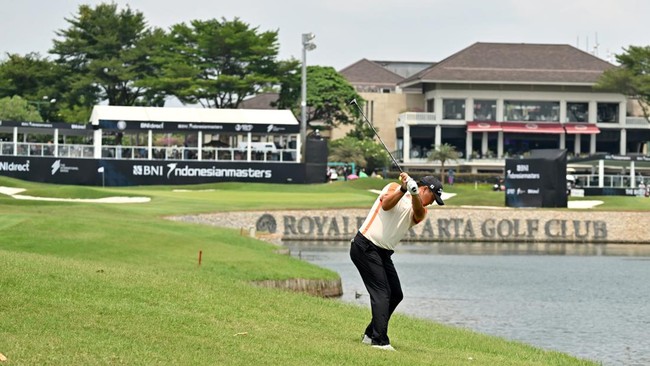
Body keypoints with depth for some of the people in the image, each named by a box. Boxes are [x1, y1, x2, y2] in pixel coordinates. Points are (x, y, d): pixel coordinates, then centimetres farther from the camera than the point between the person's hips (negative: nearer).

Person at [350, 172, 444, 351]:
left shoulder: (420, 211, 10)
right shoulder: (394, 188, -2)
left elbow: (418, 213, -16)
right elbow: (386, 204, -23)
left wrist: (414, 193, -36)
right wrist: (403, 189, -36)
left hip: (383, 254, 8)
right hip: (365, 247, -8)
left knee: (396, 295, 11)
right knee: (381, 294, -15)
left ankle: (370, 335, 22)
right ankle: (380, 341, -18)